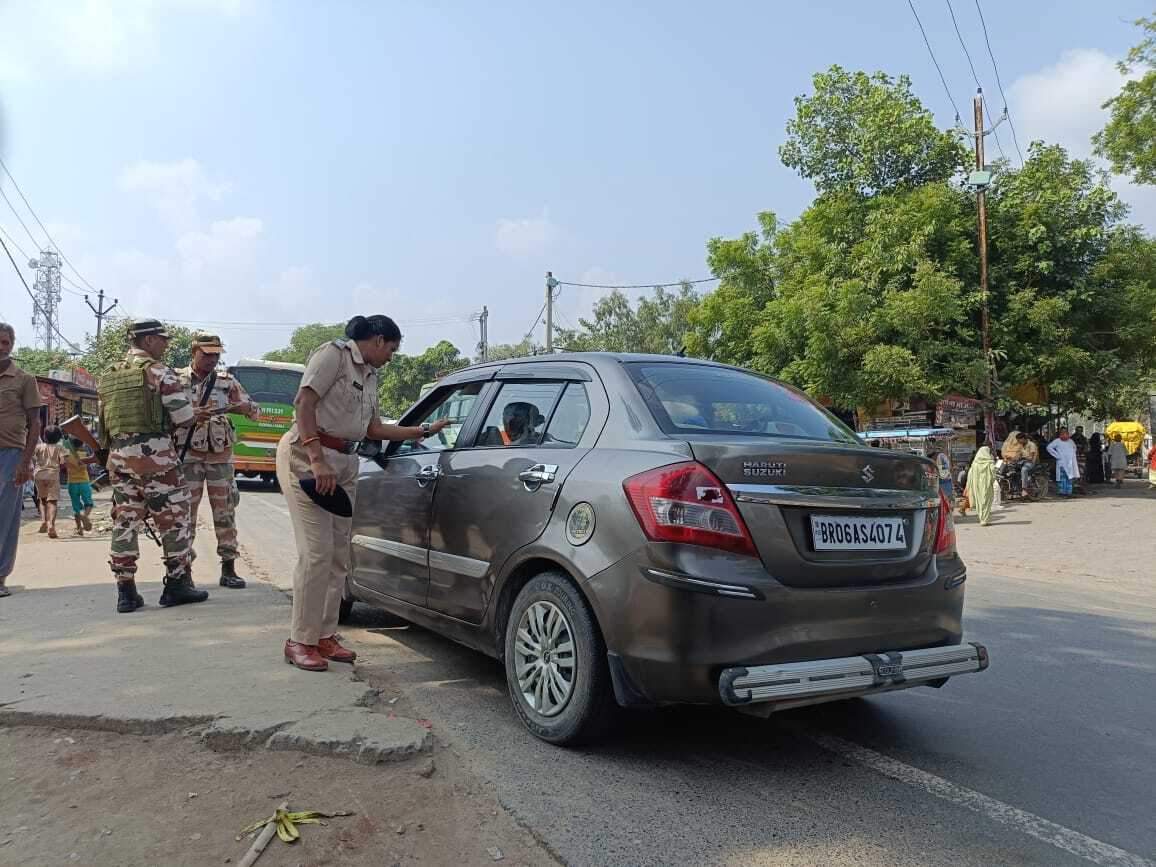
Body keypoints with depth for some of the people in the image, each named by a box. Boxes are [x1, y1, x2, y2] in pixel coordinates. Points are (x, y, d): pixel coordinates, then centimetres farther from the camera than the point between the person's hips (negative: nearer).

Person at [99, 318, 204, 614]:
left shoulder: (110, 375, 16)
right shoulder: (158, 370, -6)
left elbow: (104, 418, 19)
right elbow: (184, 418, -9)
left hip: (119, 456, 7)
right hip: (154, 454, -7)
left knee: (125, 521, 9)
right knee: (173, 519, 3)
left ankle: (126, 591, 10)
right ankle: (177, 584, 6)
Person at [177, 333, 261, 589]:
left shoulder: (227, 382, 8)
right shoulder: (177, 380, 2)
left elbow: (255, 411, 8)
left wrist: (238, 407, -14)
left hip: (221, 456, 2)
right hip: (189, 455, -2)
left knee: (225, 512, 4)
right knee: (186, 512, 1)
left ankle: (229, 570, 10)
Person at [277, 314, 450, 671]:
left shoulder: (370, 376, 19)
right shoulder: (334, 353, -5)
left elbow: (374, 429, 20)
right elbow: (304, 403, -15)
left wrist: (425, 430, 21)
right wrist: (317, 461, -23)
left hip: (344, 462, 9)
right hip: (307, 454, -9)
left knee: (338, 554, 7)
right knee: (316, 552, -11)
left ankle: (325, 635, 16)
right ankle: (300, 641, -1)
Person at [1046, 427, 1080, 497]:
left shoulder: (1070, 441, 15)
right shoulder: (1057, 441, -1)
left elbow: (1074, 447, 33)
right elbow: (1049, 447, -8)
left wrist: (1073, 454, 16)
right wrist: (1056, 455, -10)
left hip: (1070, 462, 5)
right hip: (1062, 462, -5)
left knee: (1070, 477, 2)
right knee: (1062, 478, -5)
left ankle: (1069, 492, 7)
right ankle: (1062, 492, 0)